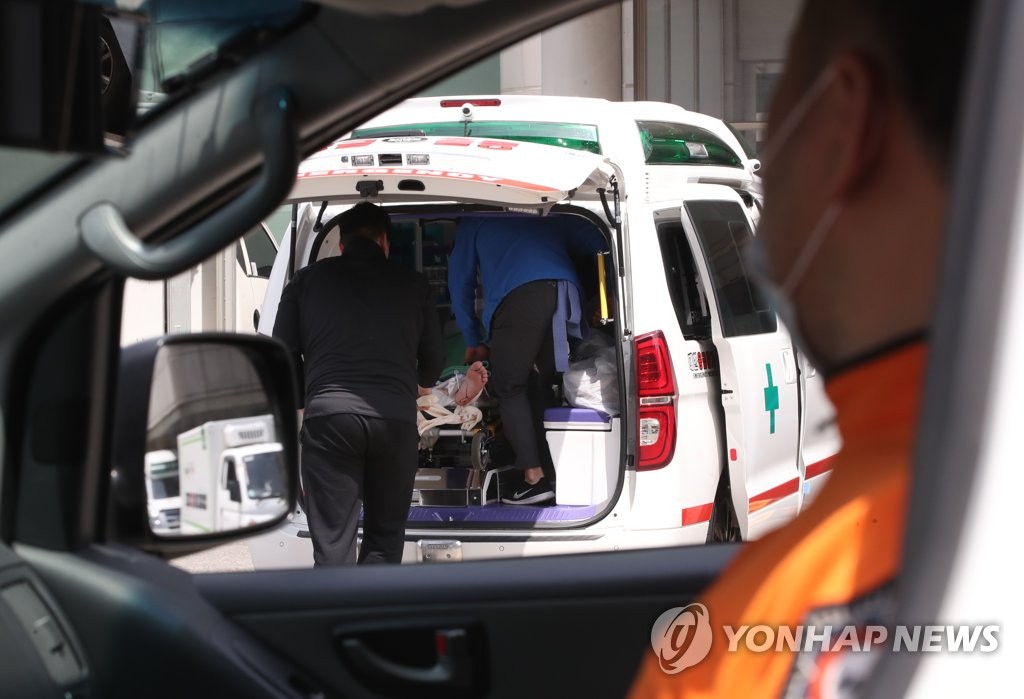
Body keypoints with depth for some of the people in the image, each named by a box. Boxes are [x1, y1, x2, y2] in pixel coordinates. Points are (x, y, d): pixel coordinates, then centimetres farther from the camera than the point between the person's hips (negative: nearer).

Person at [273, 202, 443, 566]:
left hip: (328, 416, -1)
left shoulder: (308, 280, 15)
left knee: (332, 548, -1)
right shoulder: (413, 284, 17)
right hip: (395, 418, 1)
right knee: (384, 543, 12)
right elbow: (433, 364, 22)